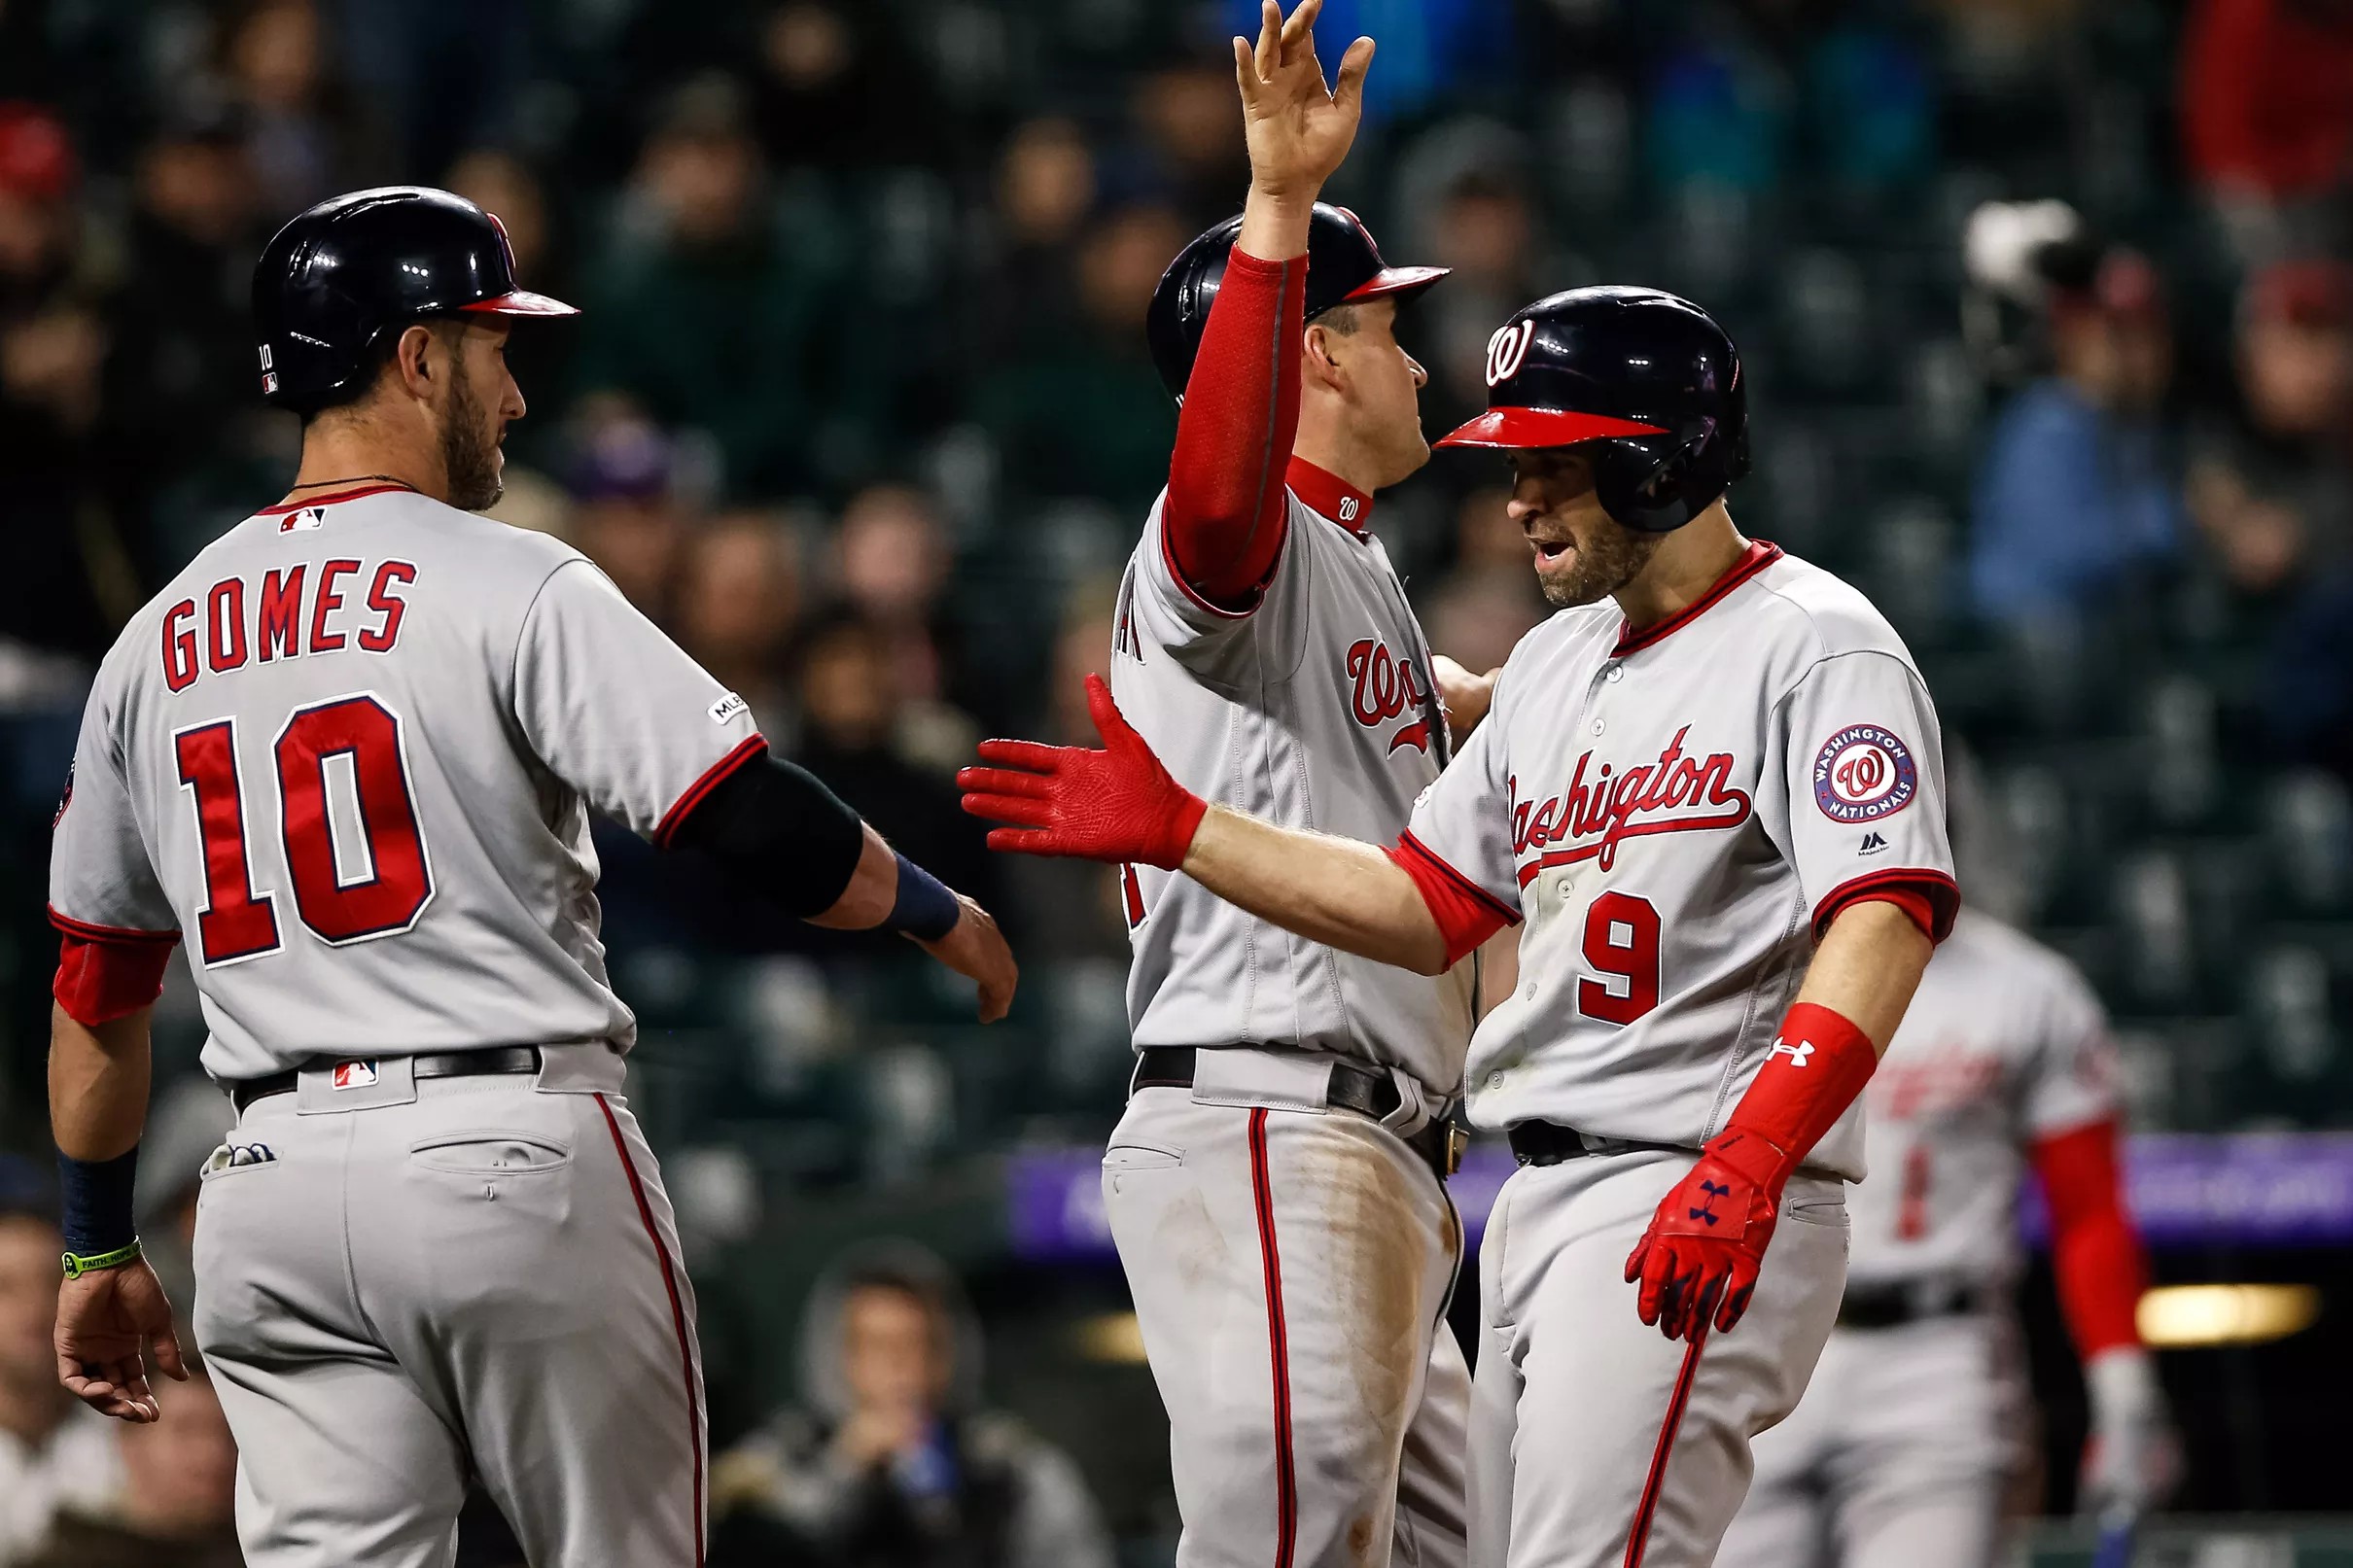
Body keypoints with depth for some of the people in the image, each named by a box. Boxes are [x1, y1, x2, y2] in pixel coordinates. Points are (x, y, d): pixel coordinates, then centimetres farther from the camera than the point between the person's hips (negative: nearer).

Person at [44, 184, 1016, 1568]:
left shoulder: (156, 641, 12)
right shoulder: (512, 587, -6)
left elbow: (97, 982, 18)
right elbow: (750, 815, -12)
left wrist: (100, 1250, 27)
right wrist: (939, 914, 6)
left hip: (270, 1186, 5)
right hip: (514, 1147, -5)